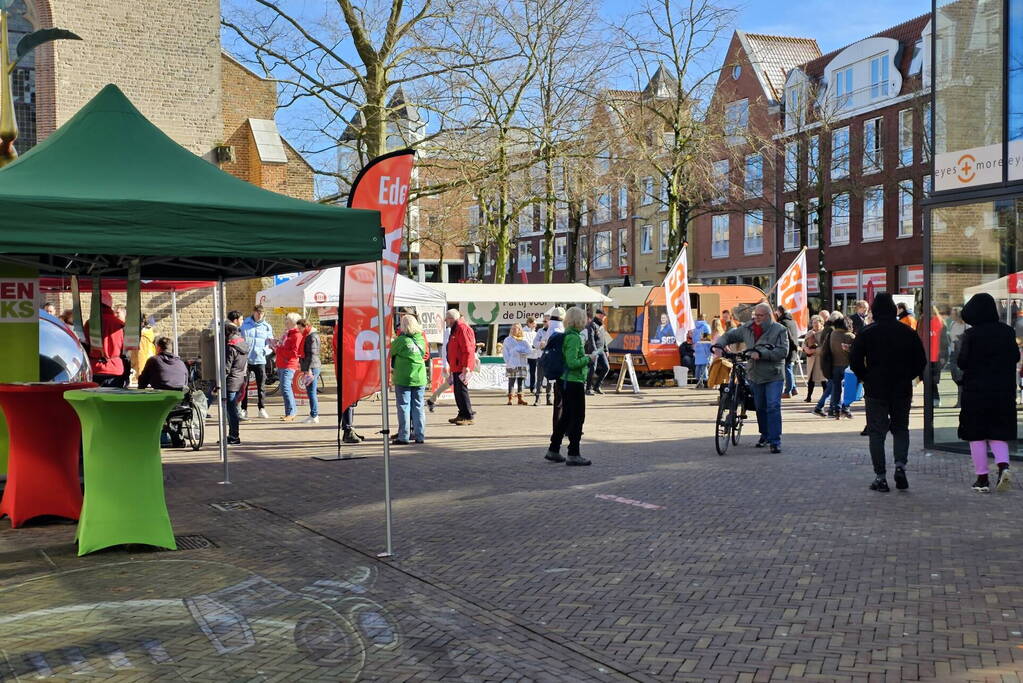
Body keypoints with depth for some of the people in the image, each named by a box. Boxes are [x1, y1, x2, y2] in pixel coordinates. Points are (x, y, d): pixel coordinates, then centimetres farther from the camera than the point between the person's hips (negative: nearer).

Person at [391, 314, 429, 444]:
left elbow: (391, 352, 1)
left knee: (403, 406, 1)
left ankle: (403, 436, 1)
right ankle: (419, 435, 10)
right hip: (420, 378, 4)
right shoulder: (421, 338, 3)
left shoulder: (400, 340, -11)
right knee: (418, 406, 8)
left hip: (403, 378, -4)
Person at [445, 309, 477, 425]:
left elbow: (467, 349, -20)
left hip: (462, 367, -11)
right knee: (458, 391, 14)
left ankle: (468, 417, -5)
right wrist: (451, 367, 23)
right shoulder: (456, 329, 20)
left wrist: (465, 367, -24)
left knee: (462, 390, -9)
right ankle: (462, 415, 21)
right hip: (456, 367, 11)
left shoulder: (462, 328, -13)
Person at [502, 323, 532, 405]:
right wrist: (508, 361, -8)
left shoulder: (524, 340, 10)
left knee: (520, 381, 5)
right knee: (511, 381, -6)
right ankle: (510, 399, -6)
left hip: (522, 364, 2)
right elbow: (504, 352, 2)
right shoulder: (508, 340, 6)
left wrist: (522, 351, -12)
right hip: (512, 364, -2)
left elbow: (530, 350, 1)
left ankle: (520, 399, 10)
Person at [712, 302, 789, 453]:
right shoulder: (747, 328, 5)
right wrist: (719, 346, -4)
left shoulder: (779, 330, -8)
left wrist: (761, 353, -27)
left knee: (773, 407, -13)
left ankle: (775, 442, -10)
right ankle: (765, 435, 33)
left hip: (774, 376, -5)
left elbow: (783, 351, -18)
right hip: (755, 376, 5)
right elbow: (730, 335, 16)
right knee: (760, 408, 16)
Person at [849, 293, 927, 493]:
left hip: (875, 391, -2)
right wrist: (906, 377, 15)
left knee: (876, 433, 4)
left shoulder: (866, 333, -6)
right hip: (902, 390, 2)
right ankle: (900, 465, -2)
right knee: (901, 428, 18)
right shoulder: (908, 332, 2)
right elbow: (921, 361, 4)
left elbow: (855, 361, -7)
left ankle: (880, 477, 2)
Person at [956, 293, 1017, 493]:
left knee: (977, 435, 5)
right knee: (998, 432, 13)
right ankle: (1003, 465, -10)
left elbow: (962, 362, -10)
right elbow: (1015, 357, 9)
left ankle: (982, 479, 7)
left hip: (976, 390, -4)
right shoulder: (1007, 331, 0)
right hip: (1003, 390, 4)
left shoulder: (971, 334, -13)